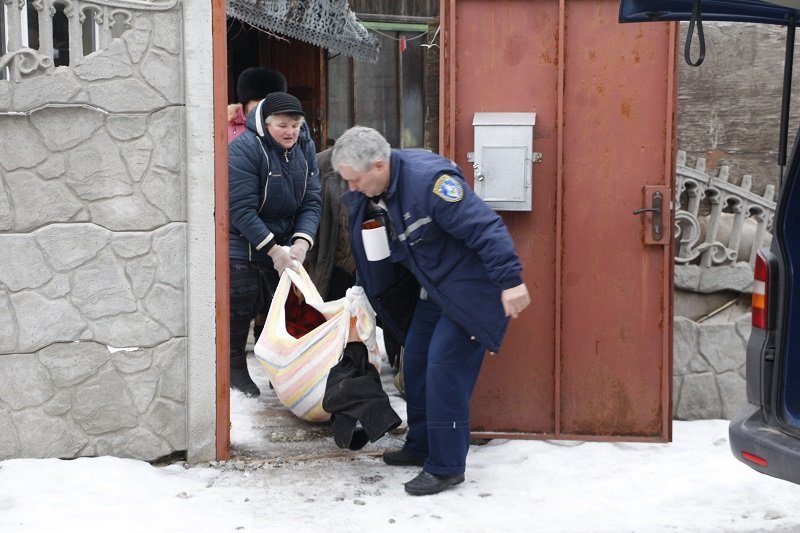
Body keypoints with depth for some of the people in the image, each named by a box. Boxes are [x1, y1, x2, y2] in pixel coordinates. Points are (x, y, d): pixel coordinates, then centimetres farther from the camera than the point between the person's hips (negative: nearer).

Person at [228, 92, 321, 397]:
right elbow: (241, 209, -23)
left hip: (284, 244, 6)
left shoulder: (305, 149, 0)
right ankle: (235, 370, 16)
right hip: (242, 245, -6)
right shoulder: (244, 149, -20)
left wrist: (301, 243, -22)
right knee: (239, 312, -1)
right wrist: (274, 251, -25)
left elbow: (311, 202, -5)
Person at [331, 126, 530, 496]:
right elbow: (375, 257, 15)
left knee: (444, 368, -12)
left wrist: (510, 281, -33)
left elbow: (484, 227, -31)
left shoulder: (429, 178, -29)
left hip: (470, 289, -9)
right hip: (432, 291, 9)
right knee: (415, 361, 13)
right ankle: (420, 446, 30)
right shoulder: (366, 197, 0)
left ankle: (446, 467, -2)